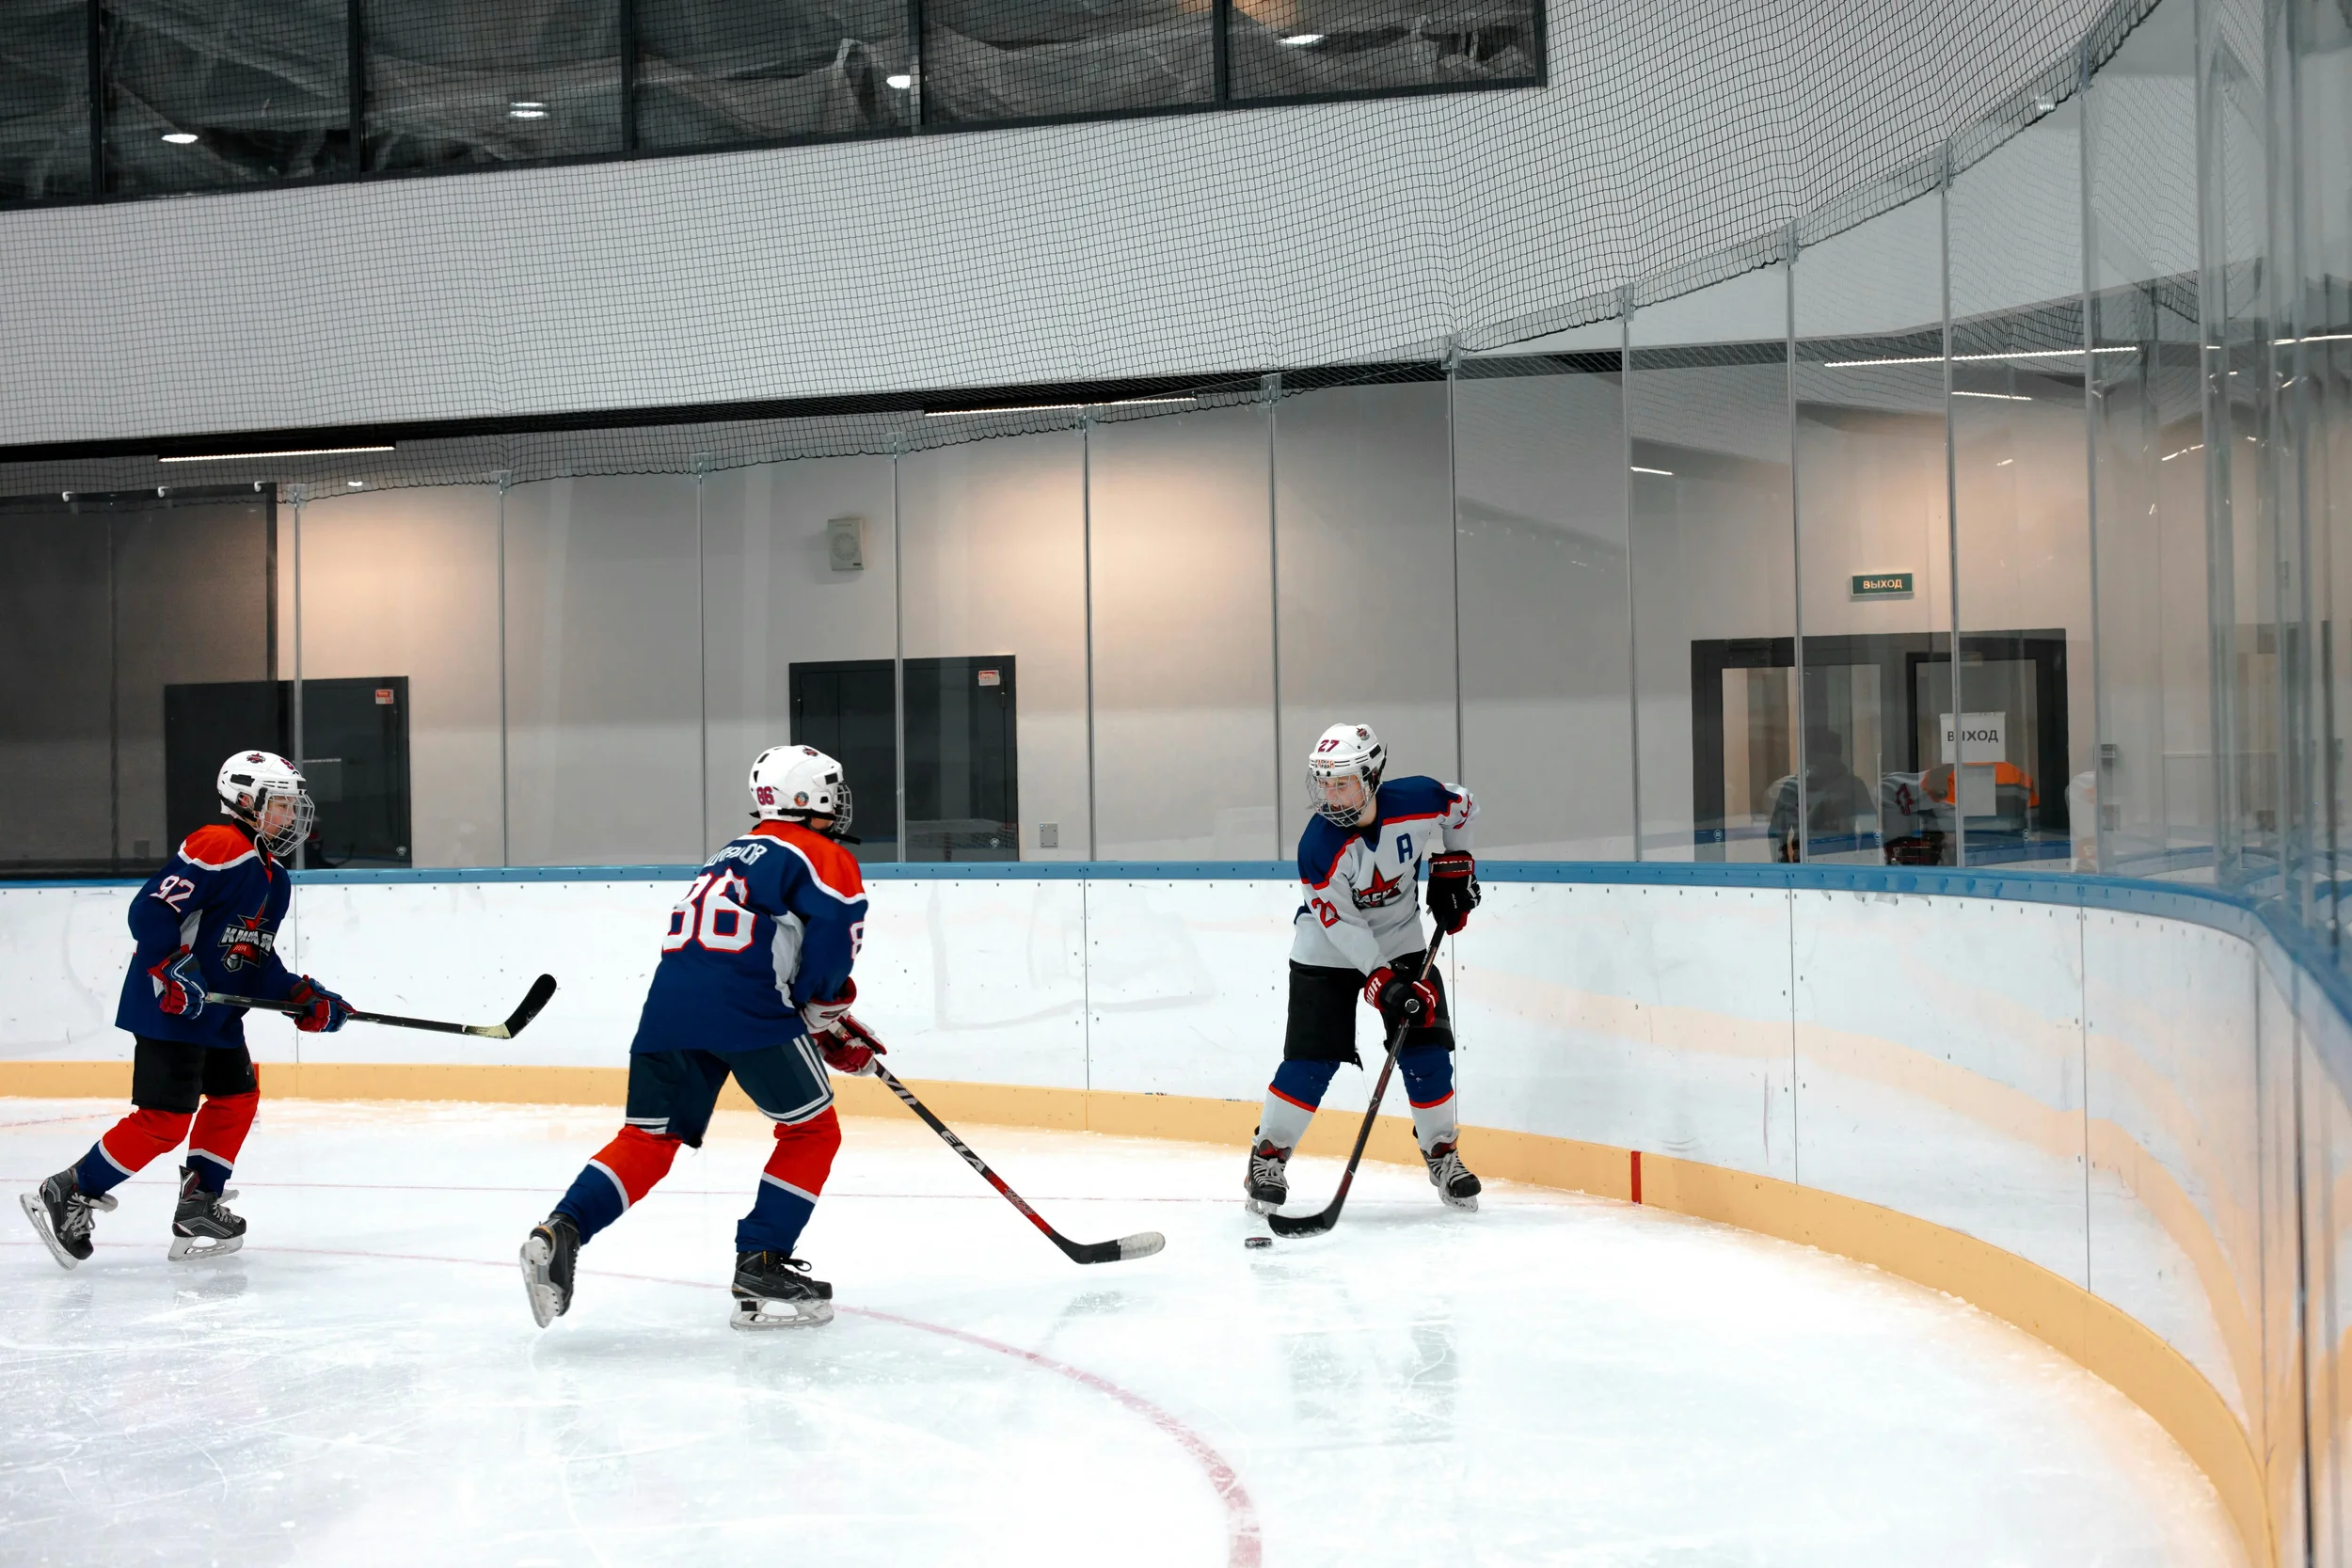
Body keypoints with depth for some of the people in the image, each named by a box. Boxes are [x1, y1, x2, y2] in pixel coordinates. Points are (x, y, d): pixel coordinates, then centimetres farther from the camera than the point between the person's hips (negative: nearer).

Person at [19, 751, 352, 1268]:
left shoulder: (275, 880, 16)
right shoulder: (218, 848, -15)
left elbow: (258, 962, 17)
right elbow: (150, 910, -21)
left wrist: (303, 999, 5)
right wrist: (173, 970, -27)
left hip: (218, 1013, 11)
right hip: (169, 1009, -10)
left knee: (238, 1096, 14)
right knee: (165, 1119, -11)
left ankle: (199, 1208, 20)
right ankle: (67, 1196, -1)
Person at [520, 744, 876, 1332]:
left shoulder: (734, 855, 34)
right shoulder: (825, 859, 8)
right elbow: (833, 937, -8)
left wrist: (829, 1028, 33)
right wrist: (827, 1015, 9)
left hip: (669, 1004, 7)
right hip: (746, 1010, -7)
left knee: (648, 1140, 12)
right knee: (813, 1130, 9)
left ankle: (560, 1232, -8)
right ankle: (760, 1268, 3)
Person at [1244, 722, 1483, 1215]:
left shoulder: (1419, 801, -21)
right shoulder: (1319, 847, -28)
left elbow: (1462, 807, 4)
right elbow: (1342, 925, -25)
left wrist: (1452, 865, 2)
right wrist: (1382, 981, -30)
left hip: (1401, 942, 3)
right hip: (1329, 951, -3)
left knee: (1427, 1051, -2)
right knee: (1312, 1058, -9)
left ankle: (1442, 1153, 17)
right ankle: (1268, 1154, 6)